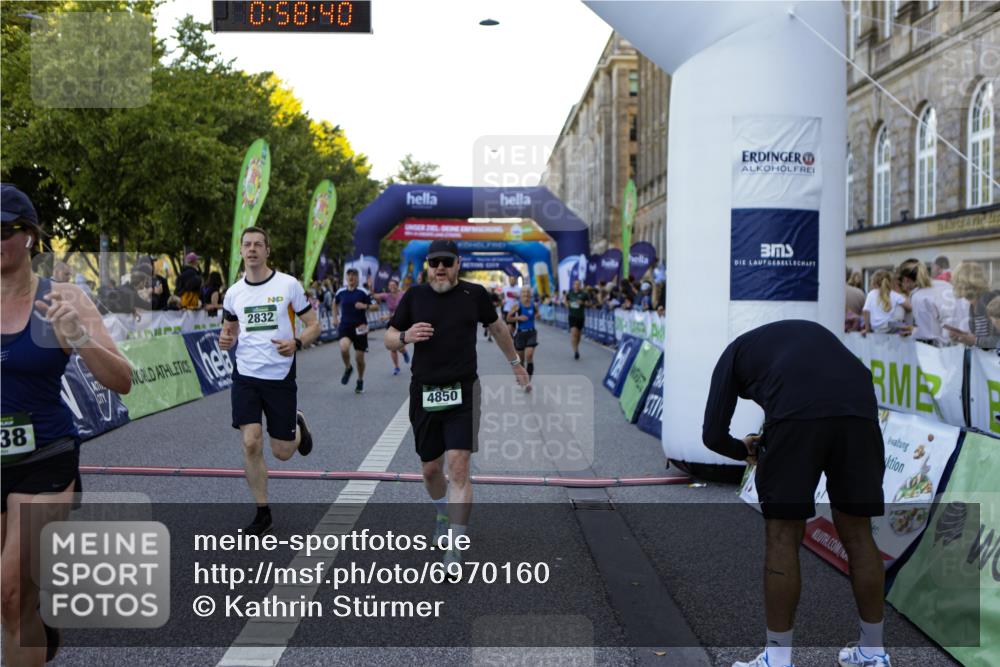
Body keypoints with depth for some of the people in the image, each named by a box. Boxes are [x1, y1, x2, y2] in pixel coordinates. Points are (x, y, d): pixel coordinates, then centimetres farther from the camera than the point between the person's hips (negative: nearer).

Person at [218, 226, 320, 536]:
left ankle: (298, 425, 40)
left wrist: (296, 343, -21)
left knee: (282, 452, 4)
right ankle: (262, 513, 9)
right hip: (246, 376, 2)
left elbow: (313, 325, 0)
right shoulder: (233, 292, 5)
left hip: (280, 376, -2)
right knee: (251, 444, -8)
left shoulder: (288, 284, -5)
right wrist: (225, 339, -5)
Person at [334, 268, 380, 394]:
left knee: (359, 357, 4)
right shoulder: (341, 292, 3)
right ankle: (348, 368, 5)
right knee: (344, 348, -27)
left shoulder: (363, 292, -6)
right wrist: (335, 317, 17)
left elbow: (376, 306, -4)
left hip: (360, 327, -1)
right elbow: (335, 303, 25)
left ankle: (360, 381, 29)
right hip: (344, 326, 1)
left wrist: (365, 306, -21)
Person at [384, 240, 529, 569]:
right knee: (431, 469, 12)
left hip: (462, 392, -2)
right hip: (423, 393, 2)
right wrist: (405, 336, -14)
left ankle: (454, 552, -8)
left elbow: (497, 327, 19)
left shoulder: (474, 294, 2)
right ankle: (443, 515, 44)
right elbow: (389, 338, 9)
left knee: (459, 468, -12)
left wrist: (516, 364, 28)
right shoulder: (414, 296, 3)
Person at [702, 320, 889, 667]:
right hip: (859, 408, 4)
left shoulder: (735, 352, 30)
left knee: (782, 534, 9)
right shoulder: (810, 331, 42)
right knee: (857, 533, 18)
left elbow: (713, 434, 21)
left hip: (797, 413, -4)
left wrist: (746, 451, 42)